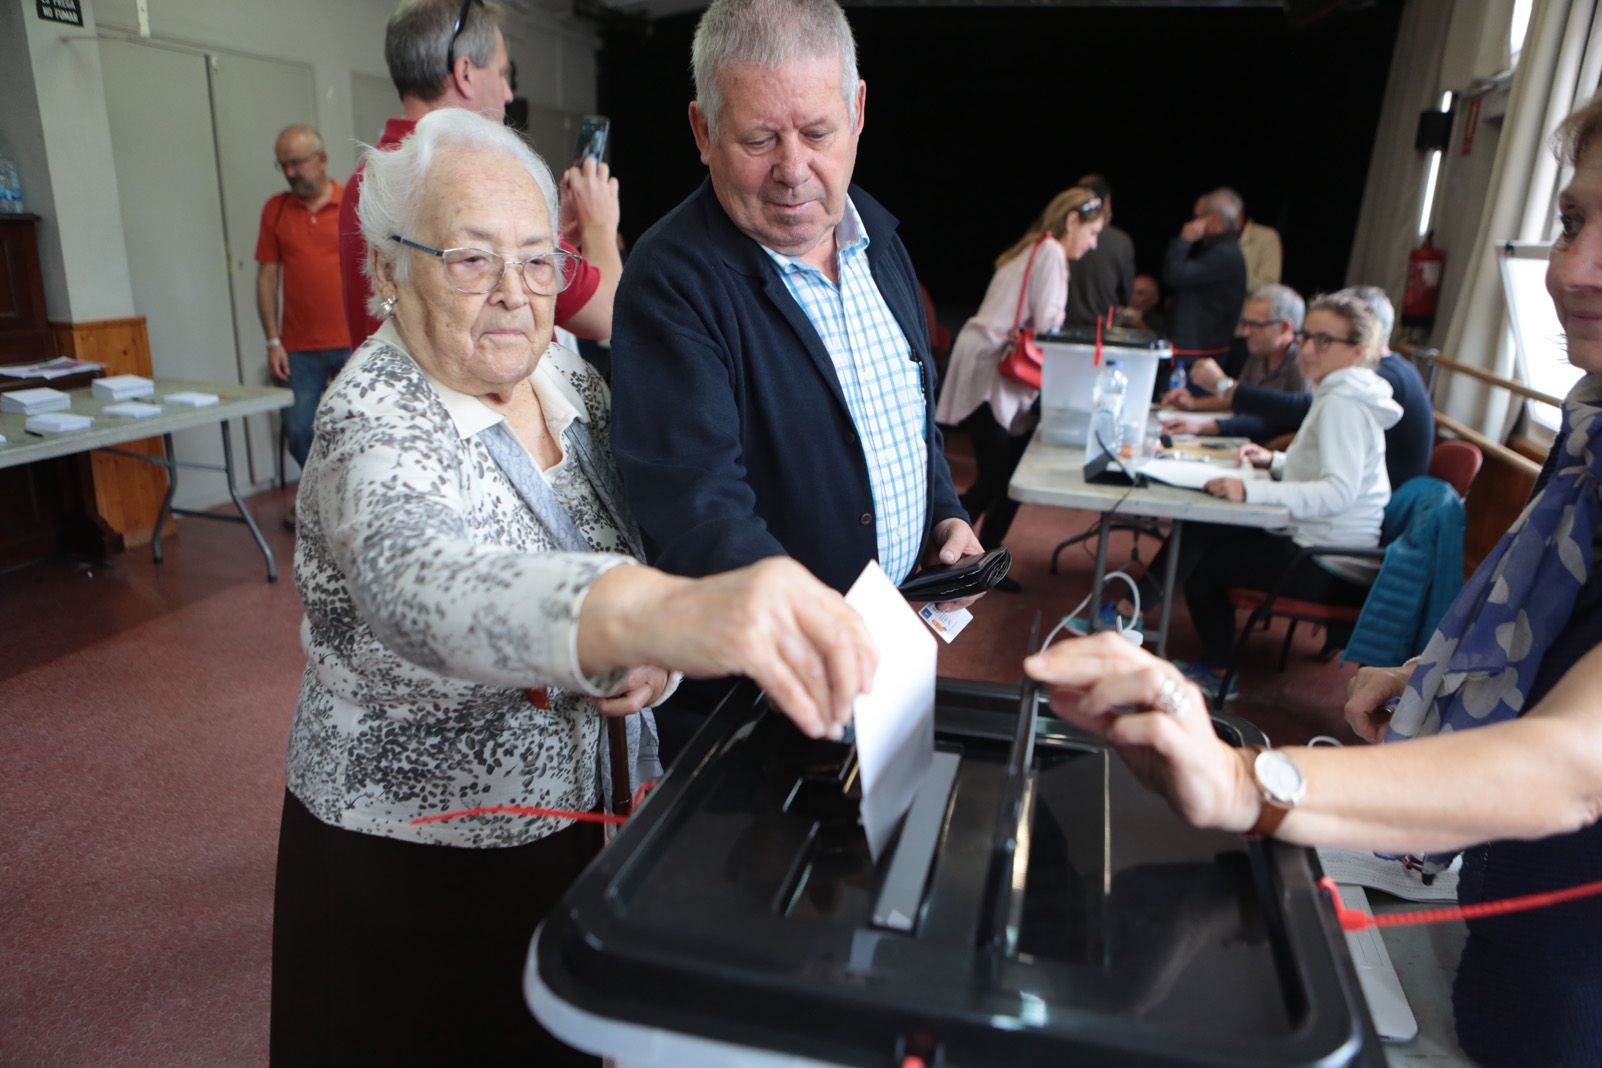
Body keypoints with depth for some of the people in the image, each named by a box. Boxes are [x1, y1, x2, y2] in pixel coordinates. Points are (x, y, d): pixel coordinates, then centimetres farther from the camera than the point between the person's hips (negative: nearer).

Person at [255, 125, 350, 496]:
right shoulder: (275, 210, 8)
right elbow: (267, 276, 8)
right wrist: (273, 341, 2)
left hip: (353, 343, -3)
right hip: (300, 348, 3)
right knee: (300, 432, 6)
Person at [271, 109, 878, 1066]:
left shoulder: (570, 380, -4)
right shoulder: (376, 433, -24)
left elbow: (638, 546, 6)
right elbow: (422, 586, -46)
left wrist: (658, 653, -16)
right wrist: (665, 614, -65)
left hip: (585, 816, 6)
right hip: (421, 859, -5)